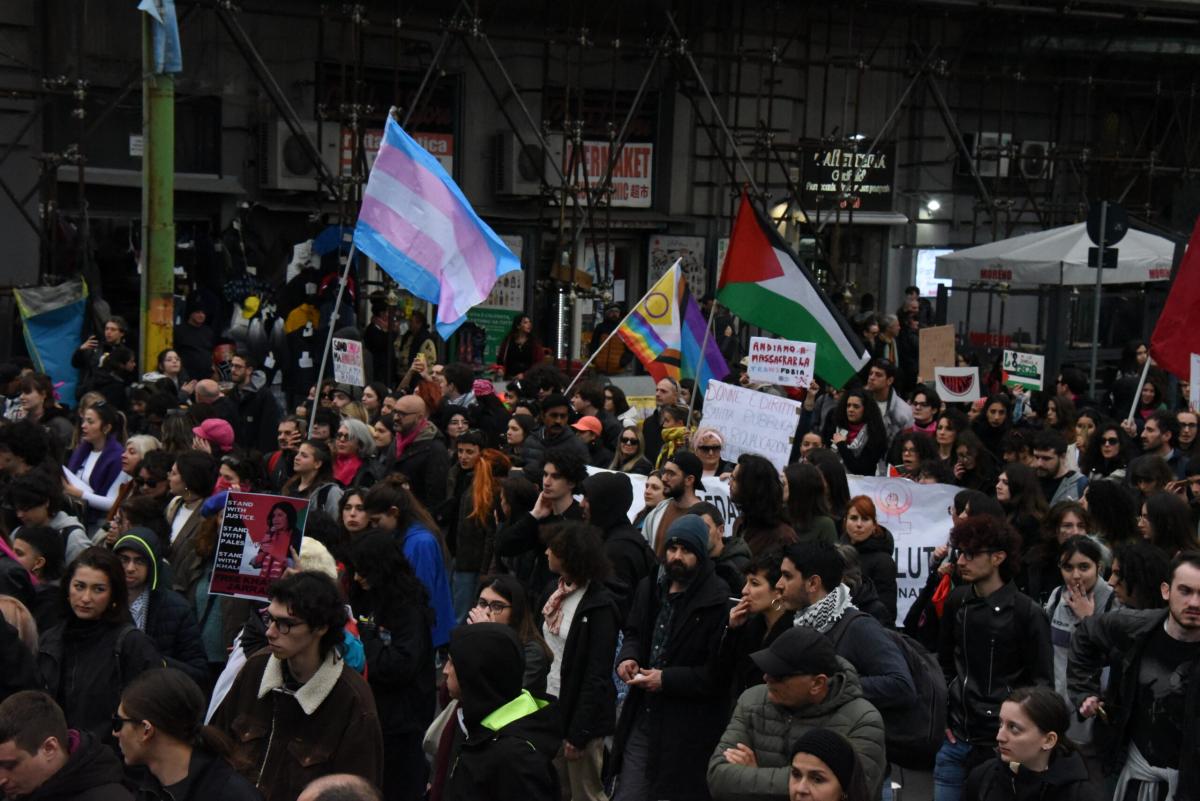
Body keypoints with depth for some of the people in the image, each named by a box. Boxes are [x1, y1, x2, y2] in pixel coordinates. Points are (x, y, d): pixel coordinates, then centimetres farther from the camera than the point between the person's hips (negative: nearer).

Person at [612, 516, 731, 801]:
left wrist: (667, 679, -18)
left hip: (690, 730, -6)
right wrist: (627, 657, 3)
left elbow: (721, 673, -17)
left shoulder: (718, 601, -15)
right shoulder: (650, 588, 9)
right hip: (643, 717, 6)